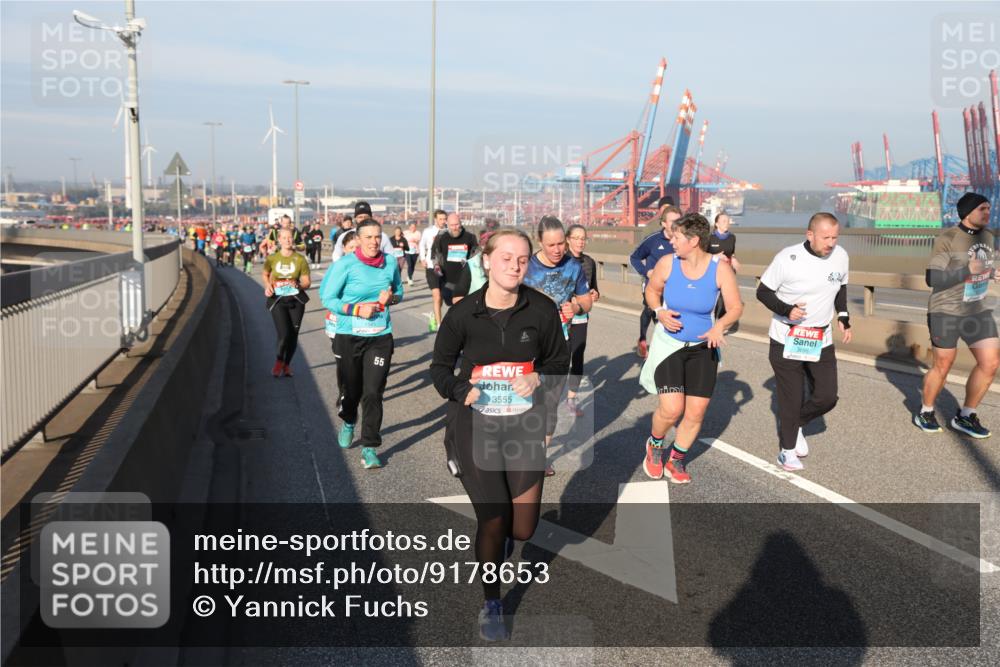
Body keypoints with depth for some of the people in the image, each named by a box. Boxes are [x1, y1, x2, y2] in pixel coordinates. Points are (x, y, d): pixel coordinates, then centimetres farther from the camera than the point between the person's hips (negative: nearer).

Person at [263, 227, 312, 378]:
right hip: (277, 299, -1)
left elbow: (306, 282, -1)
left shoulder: (300, 259, -4)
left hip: (296, 300, 1)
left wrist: (298, 285, -21)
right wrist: (267, 286, -2)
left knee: (293, 335, 5)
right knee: (284, 334, -13)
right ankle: (279, 361, 15)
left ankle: (287, 364, 28)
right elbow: (265, 275, 17)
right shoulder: (272, 258, -3)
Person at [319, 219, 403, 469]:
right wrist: (358, 309, -19)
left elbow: (399, 291, 17)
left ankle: (369, 447, 4)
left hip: (380, 337, 1)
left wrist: (390, 298, -6)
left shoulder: (390, 264, 0)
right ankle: (348, 423, 47)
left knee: (373, 393, -6)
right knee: (350, 389, 14)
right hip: (349, 336, -1)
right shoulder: (345, 265, -10)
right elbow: (328, 299, -8)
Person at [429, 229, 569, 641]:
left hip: (525, 426, 2)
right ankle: (491, 604, 29)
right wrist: (462, 391, -16)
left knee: (523, 529, 4)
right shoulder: (463, 313, -9)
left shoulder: (542, 310, -6)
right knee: (492, 522, 1)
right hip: (474, 426, -1)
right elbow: (440, 367, 3)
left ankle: (505, 533, 45)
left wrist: (539, 378, -14)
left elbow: (559, 362, 7)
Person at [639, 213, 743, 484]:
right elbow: (651, 291, 7)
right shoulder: (667, 263, -11)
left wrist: (720, 326, -27)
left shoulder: (720, 269, -13)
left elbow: (736, 307, -8)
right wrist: (659, 313, -13)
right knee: (671, 409, -13)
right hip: (668, 344, -1)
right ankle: (655, 444, 20)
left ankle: (676, 460, 28)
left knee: (696, 412, 3)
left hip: (703, 348, 1)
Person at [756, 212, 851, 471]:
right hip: (786, 342, -4)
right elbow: (763, 291, -9)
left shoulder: (840, 256, -2)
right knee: (790, 399, 4)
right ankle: (788, 449, 26)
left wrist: (843, 318, 5)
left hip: (821, 342, 4)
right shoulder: (787, 258, -18)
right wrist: (786, 310, -25)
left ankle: (795, 424, 33)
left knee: (827, 397, 4)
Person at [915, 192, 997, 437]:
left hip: (977, 311, 6)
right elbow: (932, 279, -20)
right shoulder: (947, 239, -16)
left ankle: (965, 416, 16)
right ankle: (925, 413, 27)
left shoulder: (987, 236, 5)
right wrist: (968, 270, -26)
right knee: (943, 366, 5)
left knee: (990, 363, 0)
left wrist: (992, 273, 5)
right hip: (945, 312, -6)